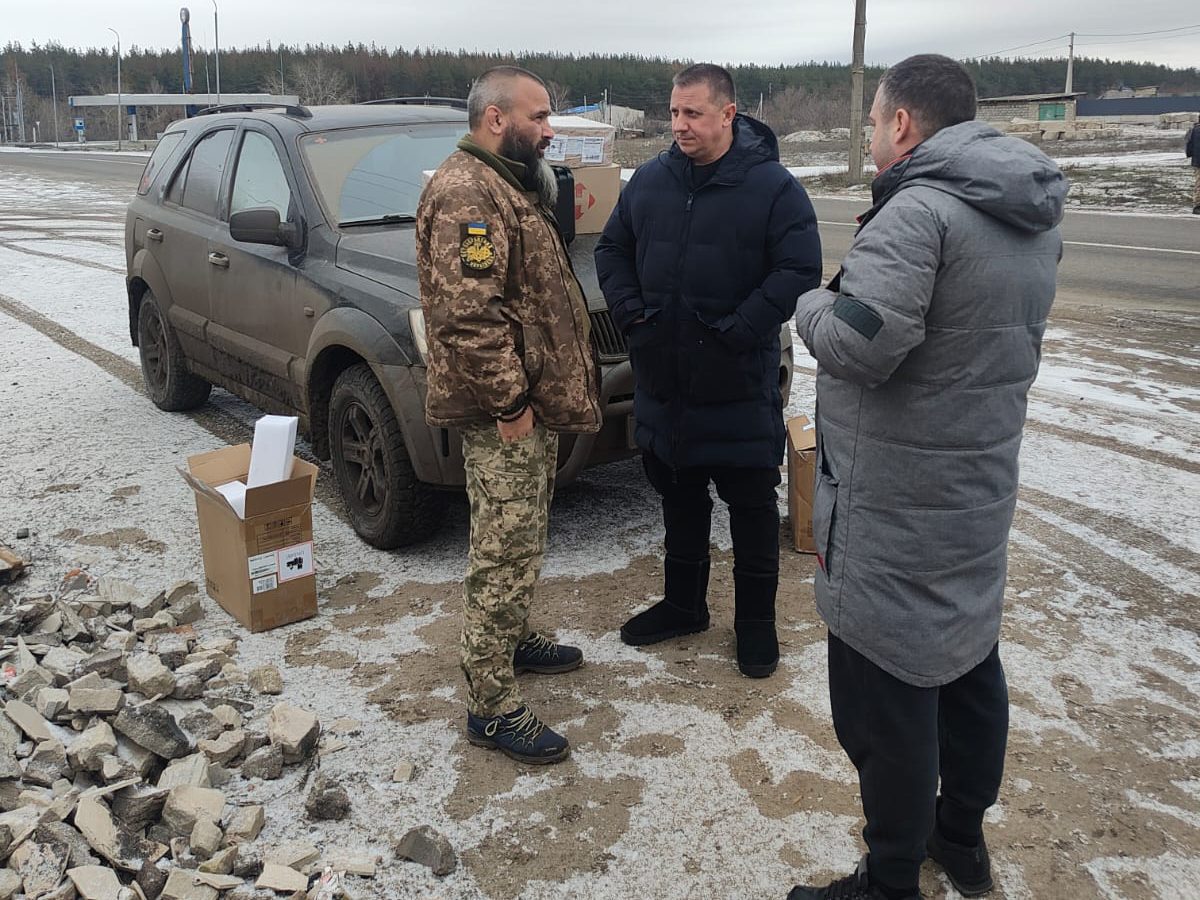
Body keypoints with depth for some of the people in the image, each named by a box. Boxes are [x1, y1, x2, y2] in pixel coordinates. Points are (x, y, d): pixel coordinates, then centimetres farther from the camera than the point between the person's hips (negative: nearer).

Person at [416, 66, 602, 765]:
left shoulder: (511, 185, 18)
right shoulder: (466, 192, -17)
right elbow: (468, 312, -26)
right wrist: (510, 401, -23)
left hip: (534, 403, 11)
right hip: (504, 413, -10)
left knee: (523, 543, 22)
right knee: (505, 553, -5)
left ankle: (513, 640, 40)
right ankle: (493, 708, 6)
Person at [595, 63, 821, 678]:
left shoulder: (773, 187, -8)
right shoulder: (649, 182, 6)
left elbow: (800, 270, -13)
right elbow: (612, 249, 15)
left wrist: (736, 332, -18)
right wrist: (630, 313, -1)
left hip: (740, 383, -4)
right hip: (662, 377, 5)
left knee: (751, 502, 6)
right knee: (678, 496, 17)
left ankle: (756, 621, 22)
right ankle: (683, 604, 34)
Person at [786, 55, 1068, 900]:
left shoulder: (919, 210, -19)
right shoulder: (1034, 221, 11)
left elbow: (857, 344, -27)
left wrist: (814, 302, -6)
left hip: (895, 507, -9)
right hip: (979, 490, 10)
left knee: (886, 696, 2)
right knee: (970, 664, 20)